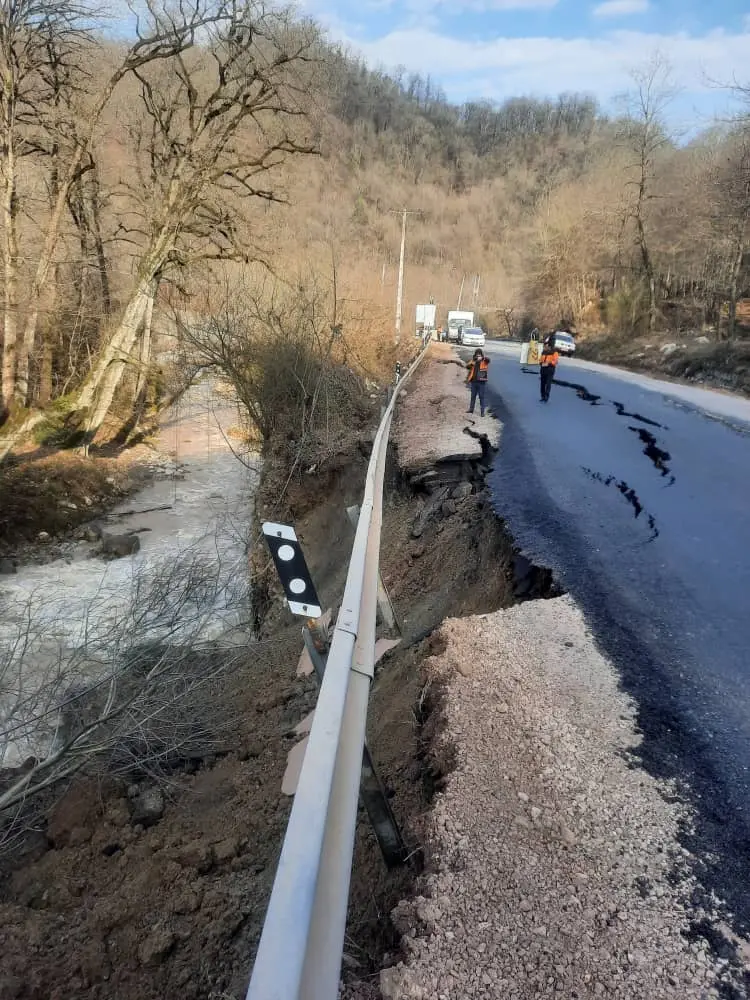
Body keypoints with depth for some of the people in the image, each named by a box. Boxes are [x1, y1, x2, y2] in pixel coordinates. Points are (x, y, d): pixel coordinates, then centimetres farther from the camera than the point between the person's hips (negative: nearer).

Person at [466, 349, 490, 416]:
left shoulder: (485, 362, -3)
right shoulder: (473, 361, 8)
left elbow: (488, 360, -24)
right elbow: (467, 367, -1)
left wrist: (481, 358, -40)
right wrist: (472, 362, -19)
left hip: (481, 382, -4)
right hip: (474, 381, 4)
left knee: (481, 397, -1)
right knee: (473, 396, 13)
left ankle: (482, 411, 2)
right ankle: (471, 409, 22)